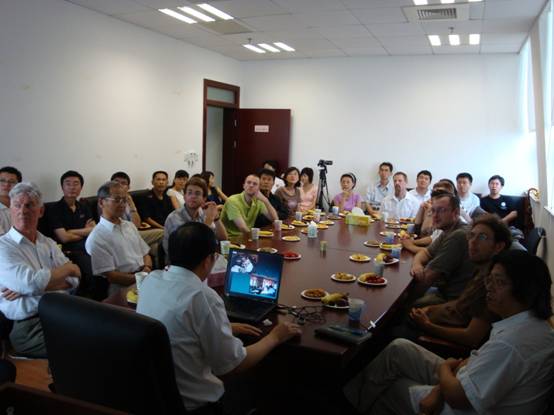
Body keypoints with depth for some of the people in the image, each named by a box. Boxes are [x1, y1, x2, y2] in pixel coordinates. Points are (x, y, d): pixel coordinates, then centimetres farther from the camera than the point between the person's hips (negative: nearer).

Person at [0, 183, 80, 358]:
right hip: (29, 327, -6)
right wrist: (69, 268, -4)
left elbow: (73, 281, 4)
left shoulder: (49, 244, 16)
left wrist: (27, 288, -10)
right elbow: (32, 283, -21)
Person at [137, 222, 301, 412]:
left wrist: (225, 328, 16)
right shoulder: (203, 296, -26)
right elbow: (233, 365, -16)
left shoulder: (151, 280, -4)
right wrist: (274, 337, -2)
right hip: (190, 402, -7)